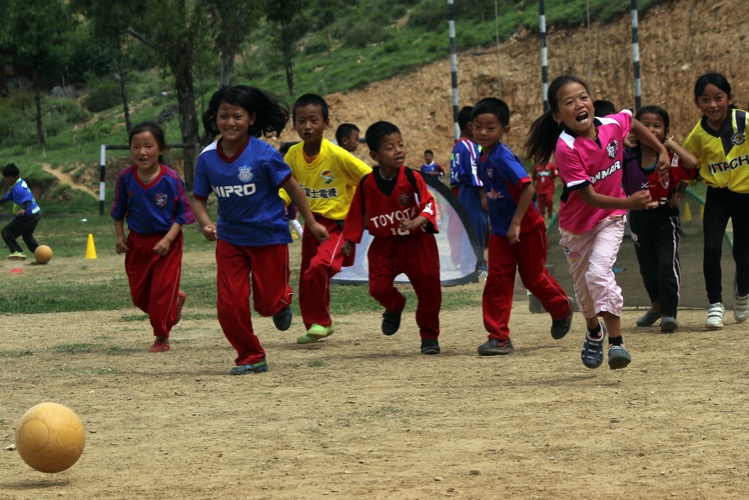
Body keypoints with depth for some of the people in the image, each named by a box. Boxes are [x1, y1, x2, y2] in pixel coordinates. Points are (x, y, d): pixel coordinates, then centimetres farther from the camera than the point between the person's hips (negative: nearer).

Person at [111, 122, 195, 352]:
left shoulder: (171, 179, -18)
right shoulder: (125, 178, -8)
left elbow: (183, 213, -10)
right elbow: (118, 211, 7)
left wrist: (168, 240, -19)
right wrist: (120, 236, -3)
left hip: (166, 243, -4)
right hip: (137, 242, 4)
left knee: (162, 292, -1)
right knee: (139, 295, 8)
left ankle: (161, 336, 18)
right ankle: (176, 299, 36)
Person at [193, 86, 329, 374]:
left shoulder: (263, 154, -18)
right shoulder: (207, 158, -7)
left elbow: (291, 187, -8)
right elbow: (199, 198, 3)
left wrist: (312, 223, -2)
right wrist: (206, 224, -16)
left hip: (269, 237, -3)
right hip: (230, 239, 3)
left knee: (267, 304, 4)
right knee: (229, 305, -5)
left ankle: (283, 300, 42)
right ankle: (251, 358, 14)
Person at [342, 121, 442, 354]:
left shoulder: (411, 178, -14)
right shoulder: (366, 184, -8)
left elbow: (428, 204, -14)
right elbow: (357, 213, 4)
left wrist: (418, 221, -32)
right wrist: (349, 240, 6)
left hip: (417, 241, -1)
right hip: (384, 244, 1)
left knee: (428, 284, -5)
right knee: (378, 287, -9)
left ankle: (429, 336, 14)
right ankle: (395, 306, 31)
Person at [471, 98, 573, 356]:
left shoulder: (502, 157, -24)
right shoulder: (483, 158, 3)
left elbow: (527, 187, -29)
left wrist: (516, 224, -27)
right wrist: (497, 223, 14)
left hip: (526, 228, -7)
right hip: (500, 232, 7)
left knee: (533, 277, 9)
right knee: (497, 281, -1)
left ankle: (562, 308, 38)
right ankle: (499, 337, 1)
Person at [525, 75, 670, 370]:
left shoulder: (613, 125, -16)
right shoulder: (566, 148, -29)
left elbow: (634, 124, 11)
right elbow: (589, 197, -30)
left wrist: (662, 151, 8)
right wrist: (629, 203, -41)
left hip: (610, 218, 1)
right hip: (576, 225, -1)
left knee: (598, 273, -23)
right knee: (584, 286, 16)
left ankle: (616, 342, -21)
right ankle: (594, 332, 46)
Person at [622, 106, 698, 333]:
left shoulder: (670, 157, -12)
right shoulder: (628, 157, -5)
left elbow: (692, 163, -29)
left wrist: (671, 144, -19)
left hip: (665, 217, -4)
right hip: (639, 218, 4)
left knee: (667, 263, -17)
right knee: (647, 267, 18)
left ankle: (670, 313, -11)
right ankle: (657, 305, 43)